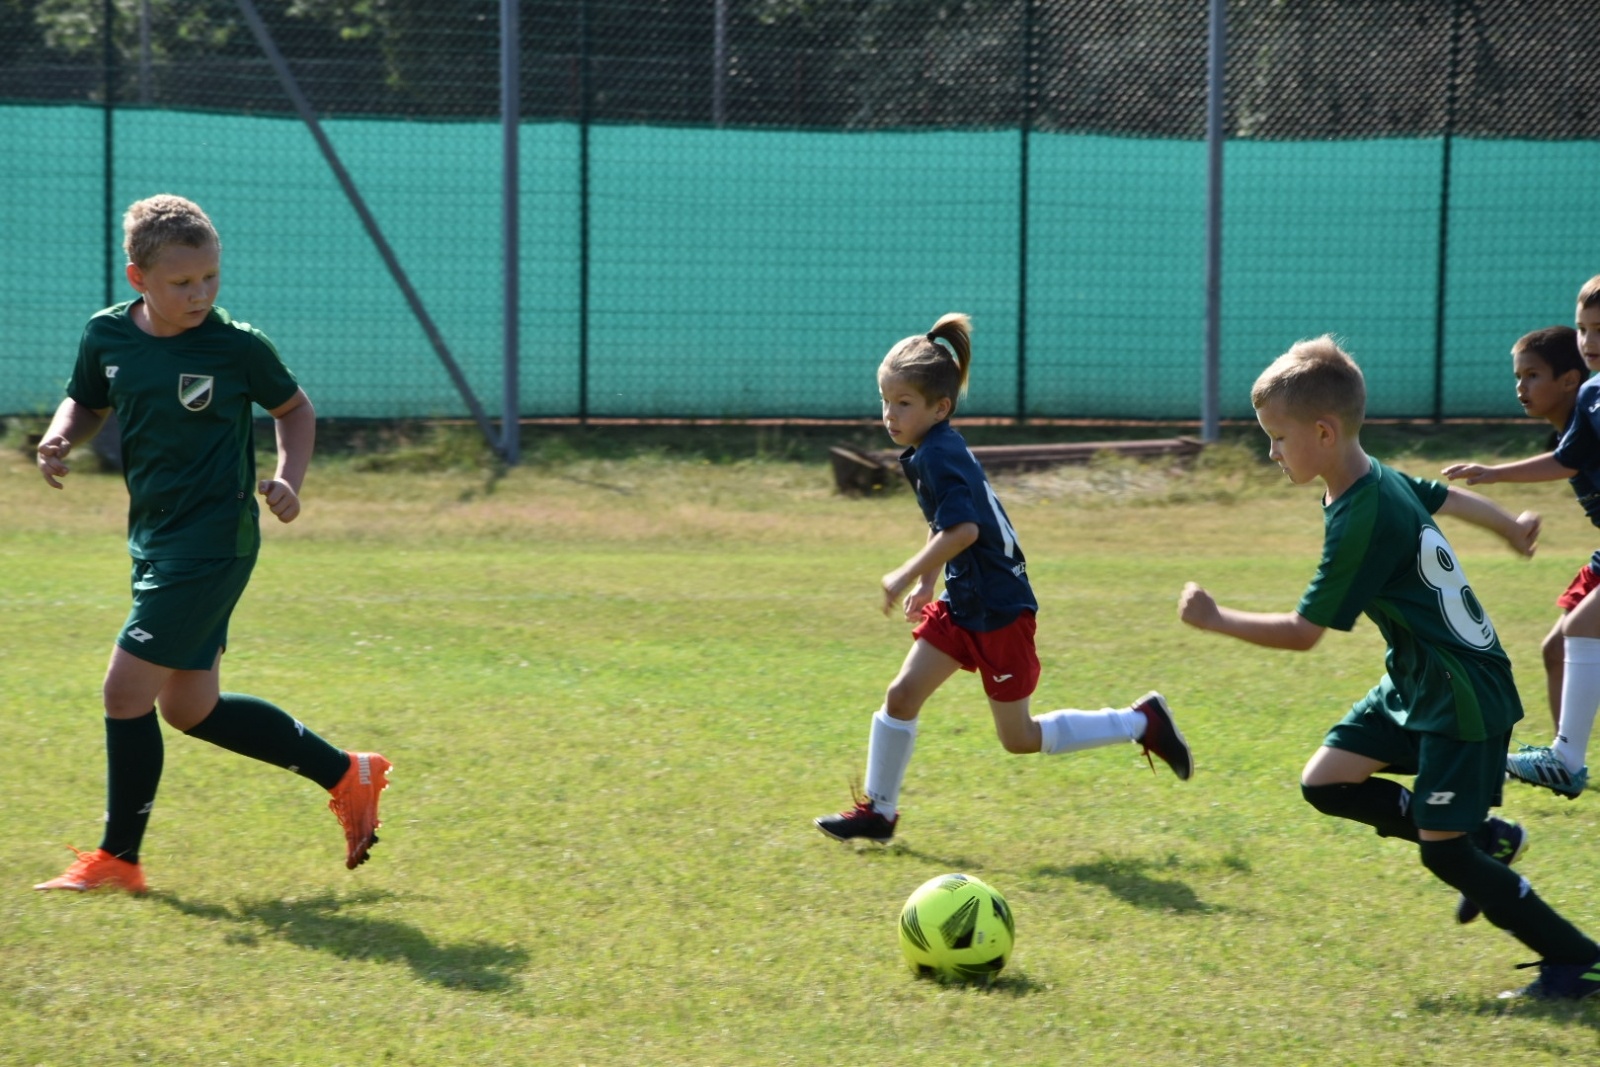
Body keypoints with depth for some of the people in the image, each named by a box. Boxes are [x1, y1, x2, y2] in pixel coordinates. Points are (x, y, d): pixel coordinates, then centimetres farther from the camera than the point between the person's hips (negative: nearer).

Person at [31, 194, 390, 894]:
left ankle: (117, 858, 1)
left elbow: (294, 408, 6)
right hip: (155, 540, 7)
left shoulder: (237, 347, -11)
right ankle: (347, 776, 26)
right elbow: (86, 402, 18)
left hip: (213, 542, -7)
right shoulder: (106, 336, 1)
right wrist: (60, 439, -3)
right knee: (189, 710, 13)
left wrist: (288, 478, -9)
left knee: (126, 689, -11)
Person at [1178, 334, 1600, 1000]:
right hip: (1416, 684, 10)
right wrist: (1511, 527, 42)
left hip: (1463, 699, -10)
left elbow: (1303, 632, -22)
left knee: (1442, 852, -8)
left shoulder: (1361, 522, -26)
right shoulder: (1384, 481, 1)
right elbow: (1447, 498, 23)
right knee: (1325, 782, 6)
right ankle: (1486, 839, 17)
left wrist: (1216, 620, -11)